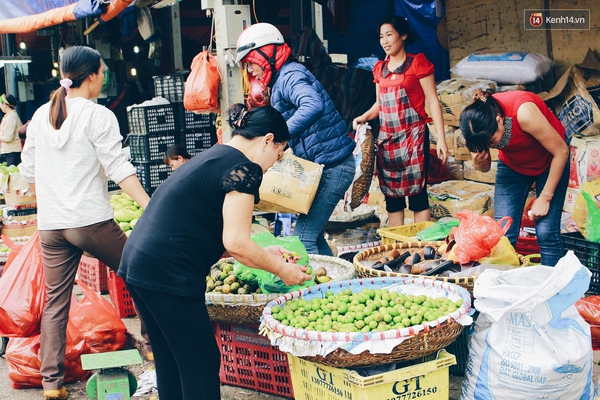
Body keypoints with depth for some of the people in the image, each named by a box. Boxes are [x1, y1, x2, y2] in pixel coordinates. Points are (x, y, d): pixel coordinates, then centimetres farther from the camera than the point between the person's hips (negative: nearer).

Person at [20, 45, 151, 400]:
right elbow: (118, 166, -15)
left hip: (50, 226, 6)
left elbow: (29, 171, 18)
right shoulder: (98, 115, -6)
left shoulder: (41, 115, 12)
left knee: (56, 303, 11)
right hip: (92, 221, -5)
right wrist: (150, 207, -19)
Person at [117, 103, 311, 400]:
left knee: (170, 363, 21)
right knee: (201, 365, 4)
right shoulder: (243, 167, -10)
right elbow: (235, 243, -16)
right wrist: (280, 269, -1)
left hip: (137, 263, 10)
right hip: (169, 275, -10)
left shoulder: (211, 156, 19)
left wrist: (262, 253, 23)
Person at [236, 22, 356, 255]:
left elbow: (313, 106, -35)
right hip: (324, 166, 10)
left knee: (302, 239, -10)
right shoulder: (279, 80, 17)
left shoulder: (289, 75, -14)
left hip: (331, 165, -10)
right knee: (314, 236, 14)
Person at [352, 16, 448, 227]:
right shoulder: (380, 68, 12)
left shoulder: (417, 63, -2)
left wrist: (441, 138, -12)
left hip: (413, 136, -5)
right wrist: (363, 117, 0)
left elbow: (433, 101, -5)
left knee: (417, 193, -5)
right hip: (387, 138, 5)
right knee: (391, 194, 7)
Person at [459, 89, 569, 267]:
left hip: (550, 161, -4)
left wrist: (545, 197, -19)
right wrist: (478, 161, -30)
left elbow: (561, 151, -24)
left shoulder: (524, 112, -37)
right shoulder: (476, 122, -22)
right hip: (513, 164, 4)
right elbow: (485, 167, -5)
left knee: (546, 233, -13)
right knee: (503, 234, -7)